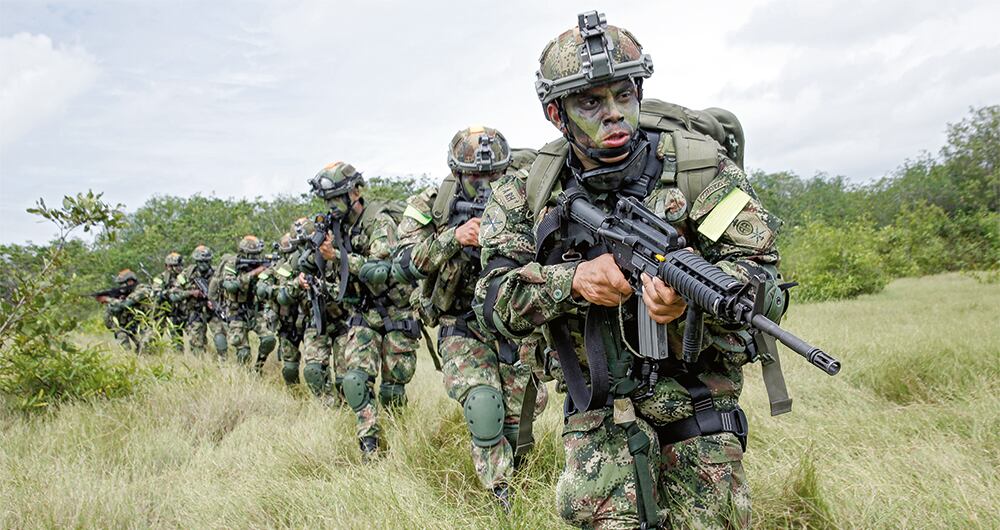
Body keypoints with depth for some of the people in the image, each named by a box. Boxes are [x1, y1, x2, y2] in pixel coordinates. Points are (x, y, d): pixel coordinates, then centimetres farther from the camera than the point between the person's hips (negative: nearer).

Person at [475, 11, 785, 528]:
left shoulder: (698, 164, -12)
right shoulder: (529, 192, -5)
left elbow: (761, 273, -12)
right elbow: (493, 301, -9)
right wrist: (574, 280, -28)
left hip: (697, 393, 0)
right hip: (598, 403, 1)